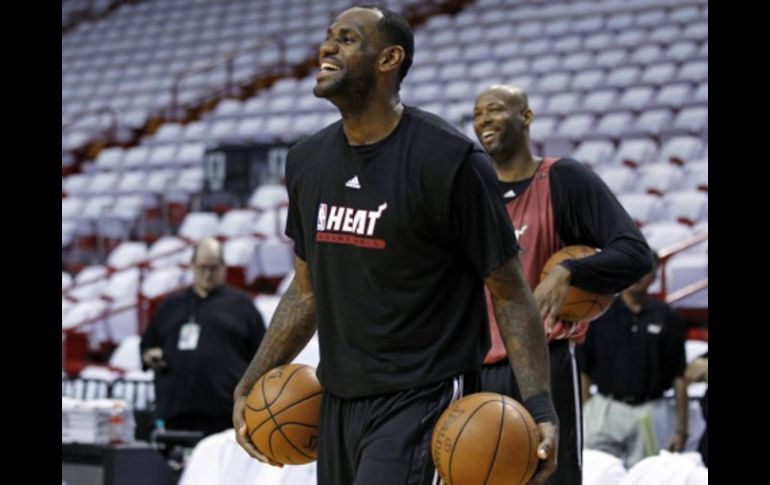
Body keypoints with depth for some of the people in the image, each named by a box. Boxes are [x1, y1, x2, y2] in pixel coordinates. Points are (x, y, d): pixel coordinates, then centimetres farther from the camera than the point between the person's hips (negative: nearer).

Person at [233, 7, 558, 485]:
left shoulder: (448, 159, -13)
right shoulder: (307, 161, 8)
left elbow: (510, 293, -10)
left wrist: (539, 405, -20)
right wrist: (249, 386, 15)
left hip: (422, 401, -7)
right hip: (339, 401, 7)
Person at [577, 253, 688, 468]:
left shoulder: (668, 318, 5)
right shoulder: (600, 314, 5)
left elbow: (679, 377, 6)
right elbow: (583, 371, 6)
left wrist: (681, 428, 1)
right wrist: (581, 416, -1)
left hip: (648, 413, 0)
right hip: (605, 410, 0)